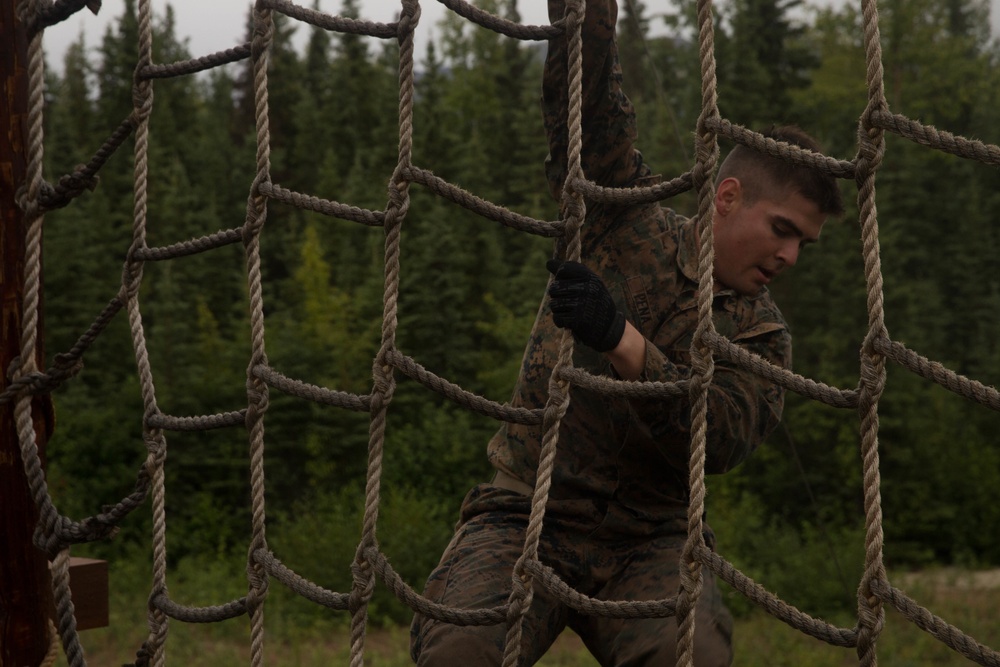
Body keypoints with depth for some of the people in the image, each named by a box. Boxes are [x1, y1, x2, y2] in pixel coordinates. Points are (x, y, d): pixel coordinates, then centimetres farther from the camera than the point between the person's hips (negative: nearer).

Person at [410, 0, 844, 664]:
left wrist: (621, 339, -27)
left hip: (649, 541, 1)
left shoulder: (761, 334, 6)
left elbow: (721, 438, -14)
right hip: (529, 515, -1)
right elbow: (589, 93, -2)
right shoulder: (629, 228, 5)